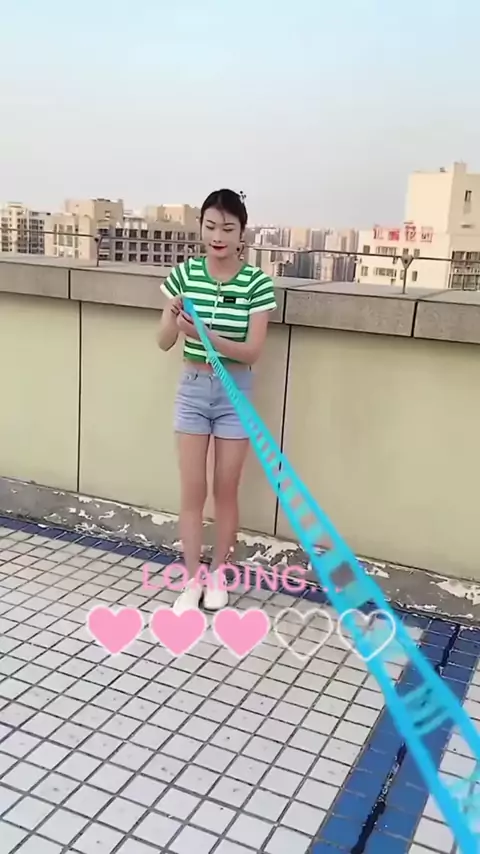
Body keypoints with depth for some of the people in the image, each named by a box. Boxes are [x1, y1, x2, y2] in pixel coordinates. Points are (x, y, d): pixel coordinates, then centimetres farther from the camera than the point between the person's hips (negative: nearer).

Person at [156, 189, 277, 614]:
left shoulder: (257, 282, -11)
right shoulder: (185, 273, -4)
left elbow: (252, 351, -15)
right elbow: (164, 342, -3)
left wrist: (207, 335, -30)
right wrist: (176, 319, -25)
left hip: (235, 391, -1)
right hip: (193, 389, 2)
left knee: (226, 490, 9)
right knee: (192, 490, 5)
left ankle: (218, 574, 28)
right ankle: (192, 579, 20)